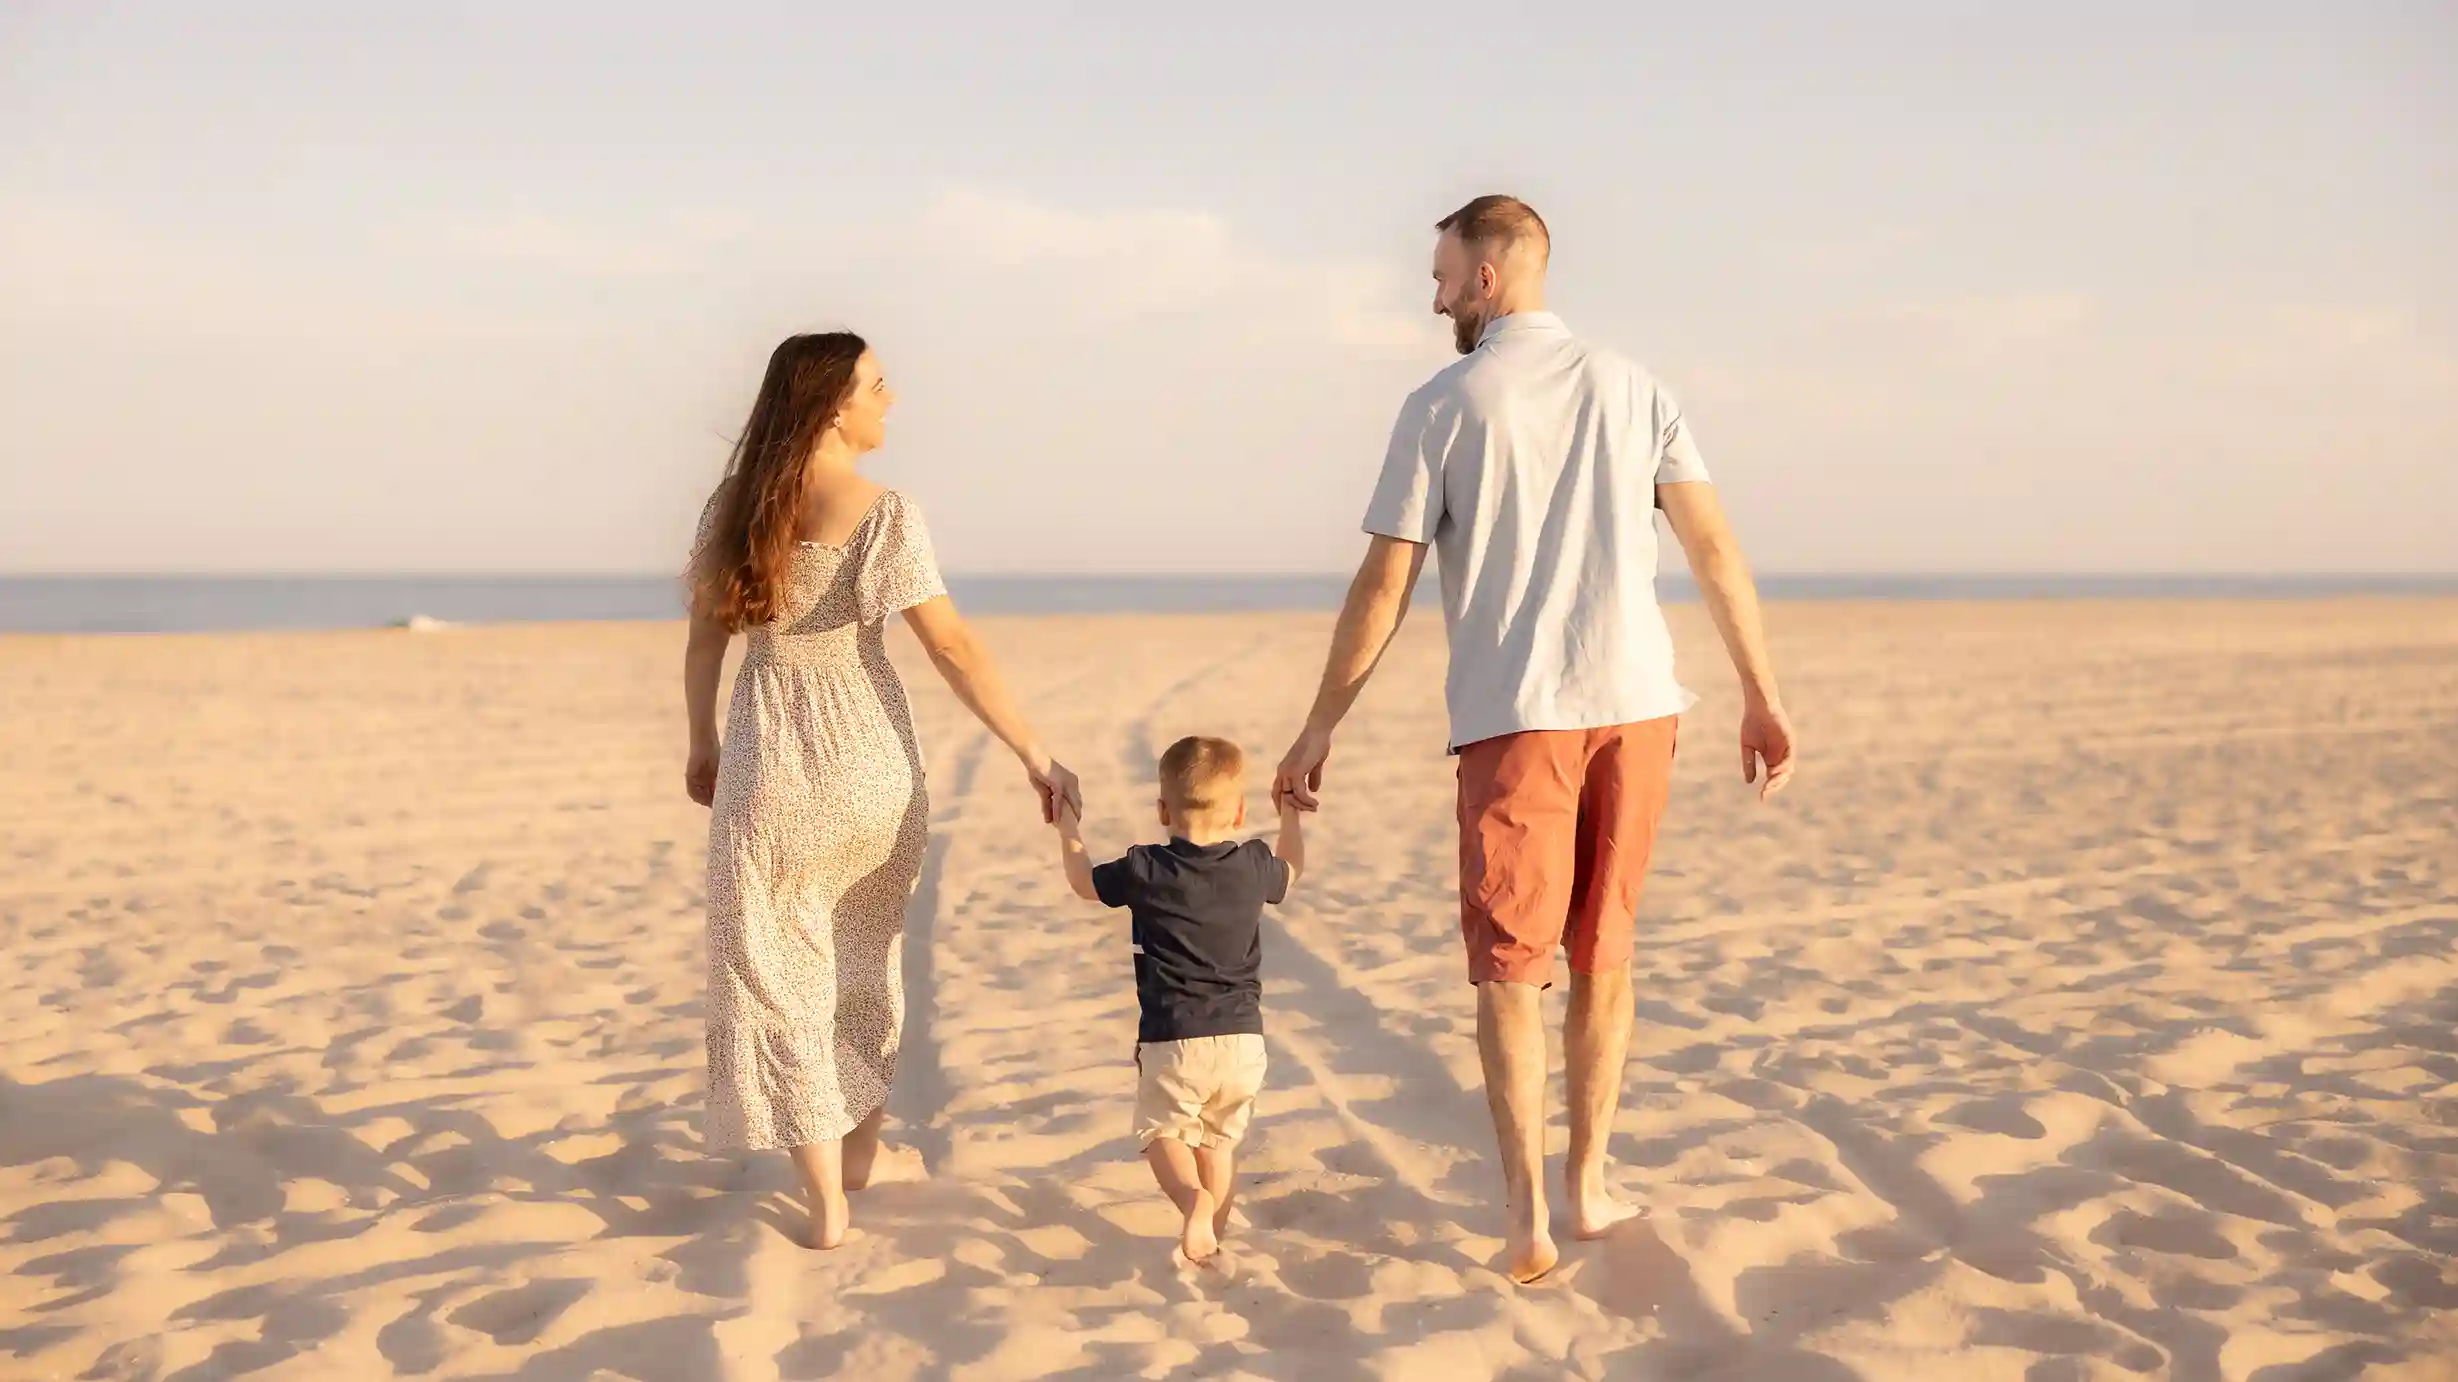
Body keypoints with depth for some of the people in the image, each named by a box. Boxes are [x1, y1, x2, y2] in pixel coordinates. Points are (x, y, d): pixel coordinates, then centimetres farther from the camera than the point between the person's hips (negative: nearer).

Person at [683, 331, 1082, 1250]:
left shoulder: (733, 508, 0)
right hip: (871, 760, -1)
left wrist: (701, 746, 20)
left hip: (768, 766, 1)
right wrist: (1035, 755, -11)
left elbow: (706, 637, 6)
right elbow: (951, 647, -15)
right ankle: (861, 1147, 36)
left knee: (780, 973, 8)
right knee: (866, 953, 22)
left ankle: (825, 1201, 7)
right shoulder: (882, 513, -12)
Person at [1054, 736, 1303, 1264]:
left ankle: (1194, 1198, -16)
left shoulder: (1145, 871, -9)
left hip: (1171, 1038, -3)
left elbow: (1083, 880, 10)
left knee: (1162, 1131, 12)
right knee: (1219, 1141, 21)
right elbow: (1291, 869, 24)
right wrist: (1291, 814, 40)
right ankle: (1211, 1238, 19)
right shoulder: (1254, 867, -1)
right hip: (1243, 1036, 3)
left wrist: (1069, 824, 27)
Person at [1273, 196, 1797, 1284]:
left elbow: (1382, 590, -2)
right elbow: (1715, 549, 3)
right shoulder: (1632, 389, 9)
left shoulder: (1442, 404, 0)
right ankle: (1589, 1183, 24)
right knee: (1603, 955, 16)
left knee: (1508, 966, 6)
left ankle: (1528, 1213, -3)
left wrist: (1318, 730, 5)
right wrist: (1762, 697, 8)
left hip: (1511, 716, -3)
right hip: (1636, 704, 3)